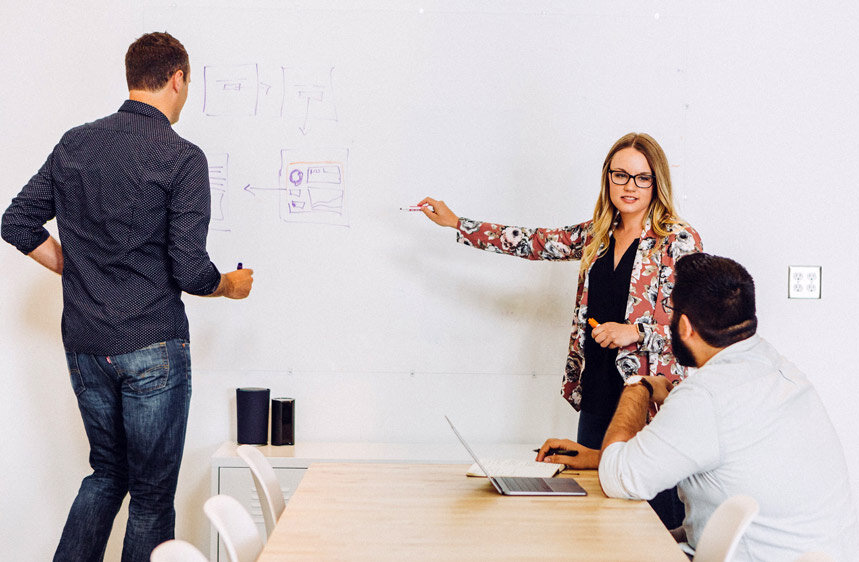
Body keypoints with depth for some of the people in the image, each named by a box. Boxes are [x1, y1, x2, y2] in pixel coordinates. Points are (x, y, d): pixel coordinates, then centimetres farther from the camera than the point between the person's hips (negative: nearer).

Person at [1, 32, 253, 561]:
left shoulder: (74, 143, 6)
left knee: (107, 472, 22)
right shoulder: (183, 158, -11)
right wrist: (230, 285, 5)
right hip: (153, 348, -6)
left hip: (84, 346, 6)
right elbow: (190, 271, -15)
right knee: (152, 493, 6)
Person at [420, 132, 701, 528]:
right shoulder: (595, 235, 12)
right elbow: (534, 243, 16)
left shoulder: (678, 241, -5)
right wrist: (455, 222, 17)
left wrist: (636, 332, -19)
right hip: (597, 396, 6)